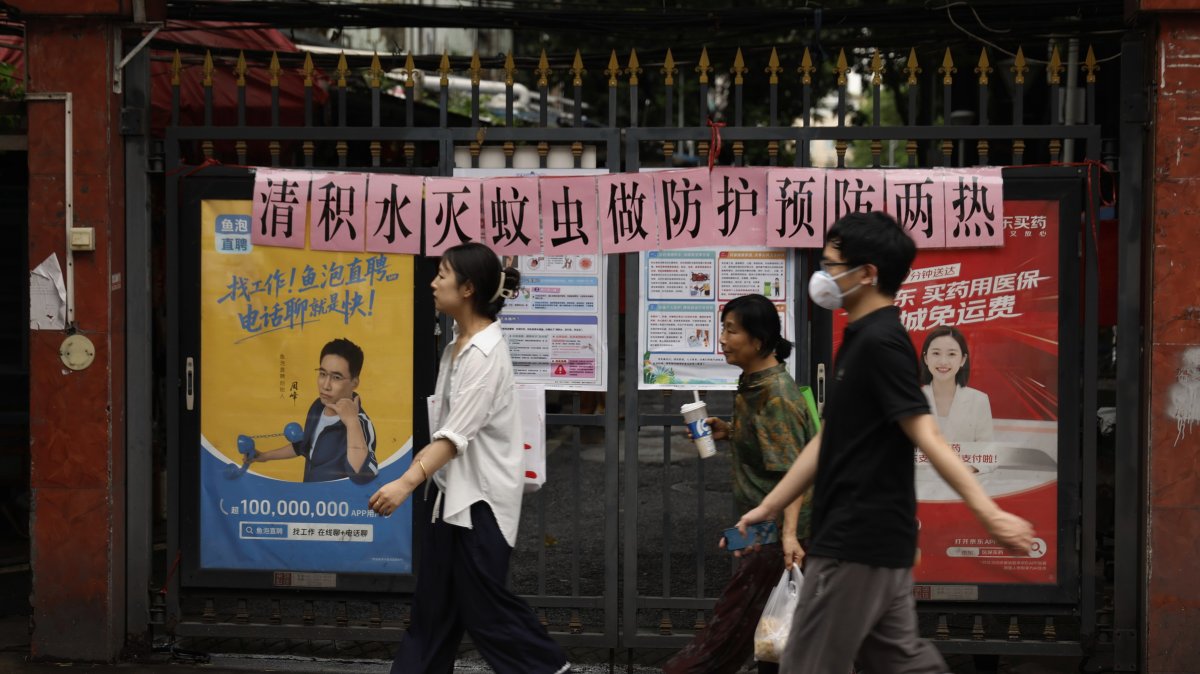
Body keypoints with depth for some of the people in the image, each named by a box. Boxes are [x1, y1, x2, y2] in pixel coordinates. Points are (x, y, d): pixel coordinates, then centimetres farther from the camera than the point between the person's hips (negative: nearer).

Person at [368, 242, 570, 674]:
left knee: (484, 603, -2)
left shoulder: (486, 352, -20)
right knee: (434, 599, 11)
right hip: (455, 490, 9)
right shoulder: (458, 345, 10)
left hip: (482, 495, -9)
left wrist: (407, 483, -37)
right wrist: (414, 476, 15)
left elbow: (458, 433, -28)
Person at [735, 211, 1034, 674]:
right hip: (869, 538, 10)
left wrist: (988, 513, -30)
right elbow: (829, 440, 20)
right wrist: (768, 508, 22)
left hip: (859, 543, -10)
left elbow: (926, 436, -23)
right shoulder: (860, 340, 15)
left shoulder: (880, 342, -15)